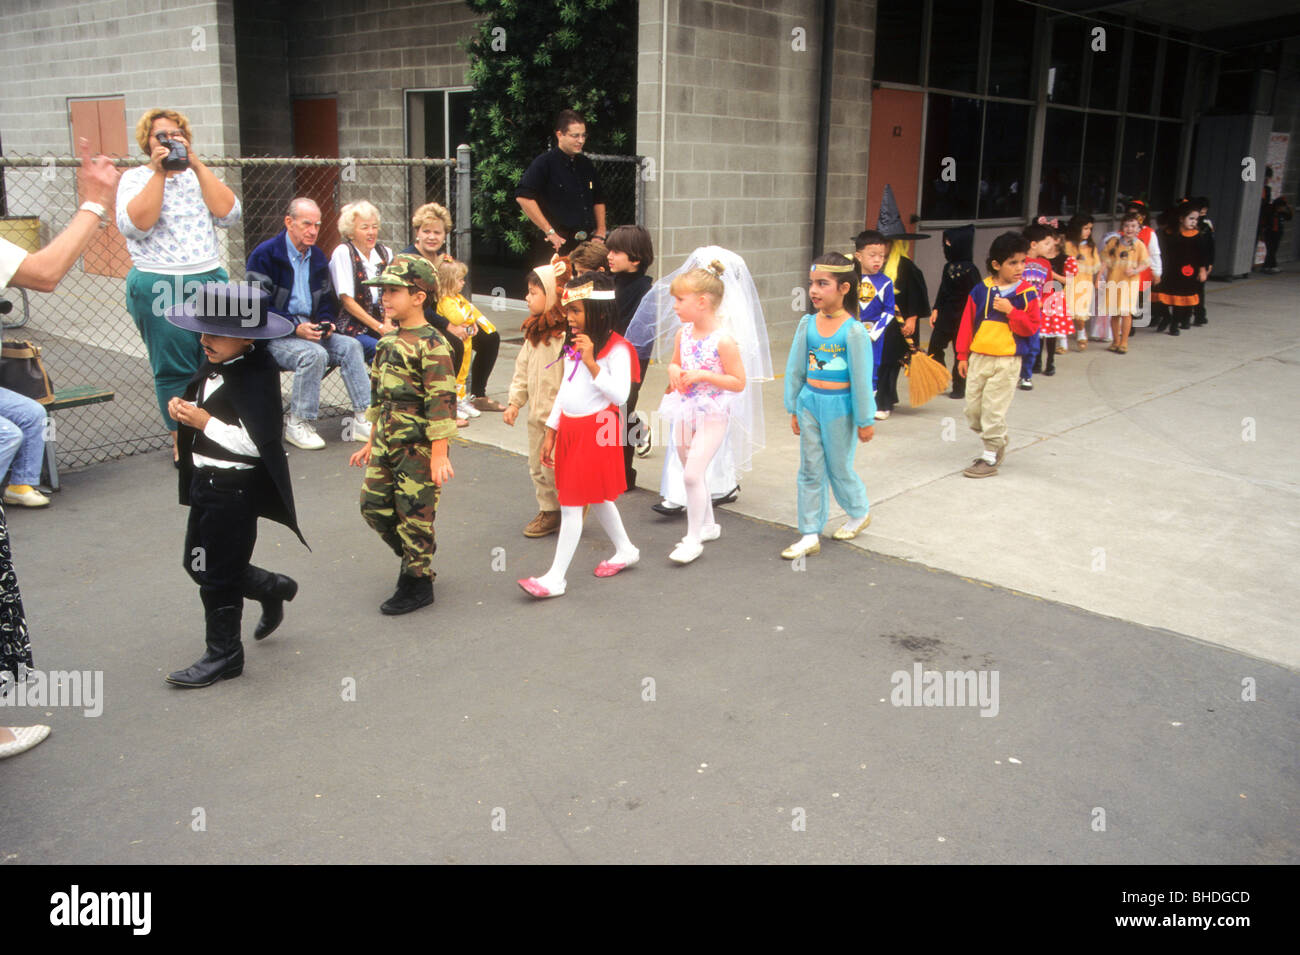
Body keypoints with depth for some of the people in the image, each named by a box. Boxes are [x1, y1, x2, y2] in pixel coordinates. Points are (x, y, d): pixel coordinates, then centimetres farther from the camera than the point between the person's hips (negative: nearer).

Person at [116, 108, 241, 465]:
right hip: (158, 286, -3)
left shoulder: (199, 176, 14)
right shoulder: (135, 178, 5)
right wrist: (159, 172, -12)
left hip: (210, 280, 3)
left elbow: (228, 213, -5)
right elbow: (136, 224, -14)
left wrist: (196, 164, -8)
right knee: (173, 369, 1)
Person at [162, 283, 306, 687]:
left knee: (217, 574, 2)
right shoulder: (214, 366, 6)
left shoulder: (257, 376, -21)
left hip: (233, 490, -9)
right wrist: (184, 409, -2)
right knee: (199, 563, 20)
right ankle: (273, 588, 39)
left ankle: (223, 654, 19)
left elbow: (257, 442, -26)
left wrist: (204, 422, -22)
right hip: (207, 482, 9)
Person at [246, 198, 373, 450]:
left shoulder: (317, 257, 16)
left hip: (310, 329, 7)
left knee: (350, 346, -16)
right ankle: (297, 424, -22)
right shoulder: (264, 254, -7)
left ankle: (363, 418, -17)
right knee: (314, 354, -33)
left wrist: (326, 322, -1)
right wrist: (295, 326, -23)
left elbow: (326, 299, 22)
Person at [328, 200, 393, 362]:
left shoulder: (384, 253, 13)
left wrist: (388, 324, -6)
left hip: (379, 323, 6)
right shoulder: (343, 253, -4)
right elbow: (347, 300, -9)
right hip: (352, 327, -5)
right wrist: (379, 327, -13)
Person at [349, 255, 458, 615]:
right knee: (373, 505, 12)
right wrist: (372, 442, 20)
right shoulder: (388, 341, 11)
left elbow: (441, 402, -18)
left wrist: (439, 455, -21)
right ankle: (417, 558, 30)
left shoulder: (431, 345, -15)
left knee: (414, 513, 0)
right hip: (387, 443, 8)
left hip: (418, 447, -8)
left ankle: (417, 583, 15)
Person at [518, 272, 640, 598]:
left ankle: (556, 577, 1)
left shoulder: (616, 348, -13)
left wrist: (591, 363, -25)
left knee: (571, 505, -5)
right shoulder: (574, 346, 11)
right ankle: (625, 550, 38)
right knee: (596, 498, 18)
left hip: (594, 431, -8)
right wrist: (551, 434, 17)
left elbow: (619, 395, -21)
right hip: (569, 428, 8)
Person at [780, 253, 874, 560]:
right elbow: (795, 369, 8)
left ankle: (859, 513, 38)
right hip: (809, 402, 5)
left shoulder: (853, 331, -14)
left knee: (839, 467, 9)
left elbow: (861, 378, -9)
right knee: (810, 470, 7)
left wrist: (865, 421, -4)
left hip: (839, 405, -4)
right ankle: (810, 536, 13)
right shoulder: (807, 325, 0)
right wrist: (793, 409, 11)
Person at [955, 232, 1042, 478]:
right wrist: (963, 355, 6)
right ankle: (998, 442, 32)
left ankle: (990, 458, 8)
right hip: (978, 357, 4)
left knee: (993, 409, -3)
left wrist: (1011, 311, -17)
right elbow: (967, 323, 7)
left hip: (1007, 360, -4)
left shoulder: (1027, 293, -3)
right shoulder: (980, 290, 2)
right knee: (972, 409, 9)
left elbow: (1032, 326, -5)